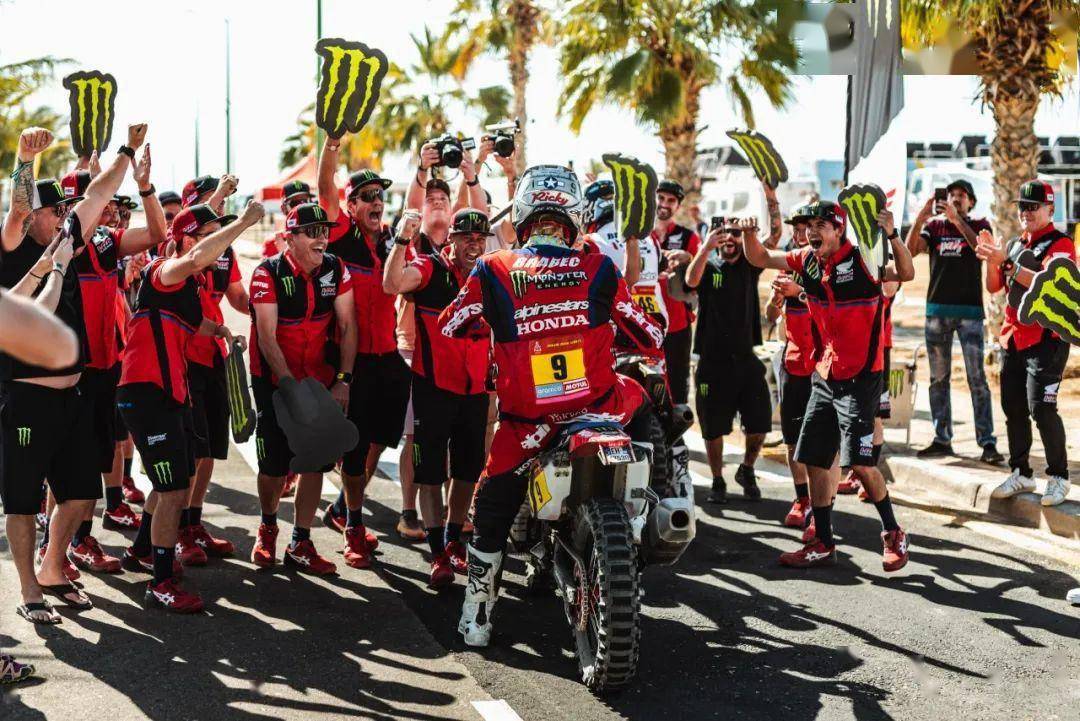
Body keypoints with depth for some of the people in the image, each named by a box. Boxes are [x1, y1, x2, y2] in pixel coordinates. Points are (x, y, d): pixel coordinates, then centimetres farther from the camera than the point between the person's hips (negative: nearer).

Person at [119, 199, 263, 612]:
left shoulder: (189, 284, 14)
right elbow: (198, 257, -39)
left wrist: (218, 329, 14)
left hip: (172, 392, 10)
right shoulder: (165, 271, -15)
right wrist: (244, 222, -32)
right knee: (174, 489, -9)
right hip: (146, 393, -10)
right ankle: (162, 585, 0)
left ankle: (141, 551, 43)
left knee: (179, 483, 23)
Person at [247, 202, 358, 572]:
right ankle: (268, 526, 27)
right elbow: (267, 337, -17)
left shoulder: (336, 269, -2)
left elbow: (348, 326, 0)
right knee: (275, 464, 0)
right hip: (275, 380, -3)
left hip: (320, 378, 3)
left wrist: (343, 380, -7)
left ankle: (300, 544, 11)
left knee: (314, 463, 1)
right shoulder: (269, 273, -14)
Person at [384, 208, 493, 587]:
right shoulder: (430, 267, -8)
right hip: (433, 385, -5)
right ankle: (438, 553, 4)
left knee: (468, 470, 15)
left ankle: (454, 541, 32)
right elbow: (393, 283, -29)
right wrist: (403, 239, -35)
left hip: (475, 387, 5)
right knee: (430, 472, -2)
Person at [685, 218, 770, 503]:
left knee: (759, 423, 1)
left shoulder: (750, 264, 7)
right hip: (712, 359, -2)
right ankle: (717, 482, 23)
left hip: (746, 358, 2)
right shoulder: (707, 265, 1)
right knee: (713, 427, 6)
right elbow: (691, 281, -22)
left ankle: (747, 471, 26)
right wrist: (706, 248, -38)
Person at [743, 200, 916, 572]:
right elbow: (761, 258, 14)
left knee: (859, 462, -12)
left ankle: (893, 534, 7)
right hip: (824, 377, 7)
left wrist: (892, 235, -41)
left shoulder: (862, 259, -14)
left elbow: (906, 273, -26)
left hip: (860, 378, -7)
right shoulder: (808, 260, 5)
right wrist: (749, 234, -6)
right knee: (815, 461, 9)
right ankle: (822, 544, 19)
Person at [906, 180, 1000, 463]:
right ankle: (942, 439, 12)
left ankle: (987, 442, -8)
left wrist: (957, 219, -23)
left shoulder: (979, 225, 6)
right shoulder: (934, 226, 11)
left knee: (977, 378, -8)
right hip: (937, 309, 3)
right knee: (938, 378, 6)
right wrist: (921, 216, -17)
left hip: (970, 310, -3)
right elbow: (910, 250, -5)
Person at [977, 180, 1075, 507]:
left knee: (1041, 408, -12)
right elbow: (994, 287, 12)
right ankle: (1021, 474, 19)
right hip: (1013, 338, 7)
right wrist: (991, 258, -5)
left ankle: (1058, 477, 0)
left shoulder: (1061, 244, -8)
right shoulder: (1015, 245, 15)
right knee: (1013, 409, 9)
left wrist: (1006, 261, -29)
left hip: (1046, 339, -7)